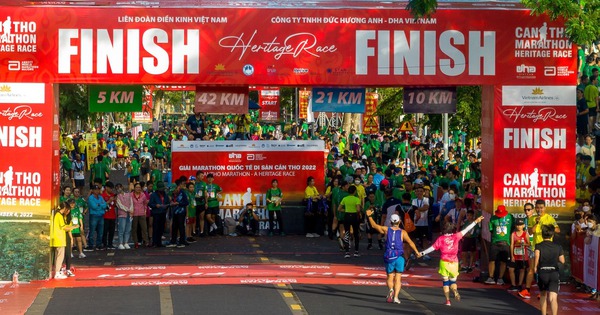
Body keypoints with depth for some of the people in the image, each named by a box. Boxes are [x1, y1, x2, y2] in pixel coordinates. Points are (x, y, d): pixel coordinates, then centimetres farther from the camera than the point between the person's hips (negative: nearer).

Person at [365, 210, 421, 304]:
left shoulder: (386, 230, 3)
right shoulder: (403, 232, 0)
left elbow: (374, 225, 13)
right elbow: (410, 242, -7)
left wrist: (369, 216, 21)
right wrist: (417, 252, -5)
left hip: (389, 257, 1)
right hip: (399, 257, -1)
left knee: (390, 277, 12)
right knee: (398, 278, 4)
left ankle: (390, 290, -18)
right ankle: (396, 297, -7)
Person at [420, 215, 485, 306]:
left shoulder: (441, 239, -1)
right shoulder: (456, 236, 1)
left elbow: (432, 248, -1)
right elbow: (466, 230, 5)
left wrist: (422, 253, 8)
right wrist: (475, 222, 11)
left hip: (444, 262, -1)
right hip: (454, 262, 1)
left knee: (445, 282, 6)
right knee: (453, 281, 12)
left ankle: (448, 300, -2)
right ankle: (455, 292, -20)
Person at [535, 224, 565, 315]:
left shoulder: (538, 246, -2)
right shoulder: (558, 247, 5)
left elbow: (537, 254, -22)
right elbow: (562, 260, 6)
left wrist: (535, 266, -10)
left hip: (542, 272, 0)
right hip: (554, 273, 0)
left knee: (543, 295, 24)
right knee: (553, 298, -13)